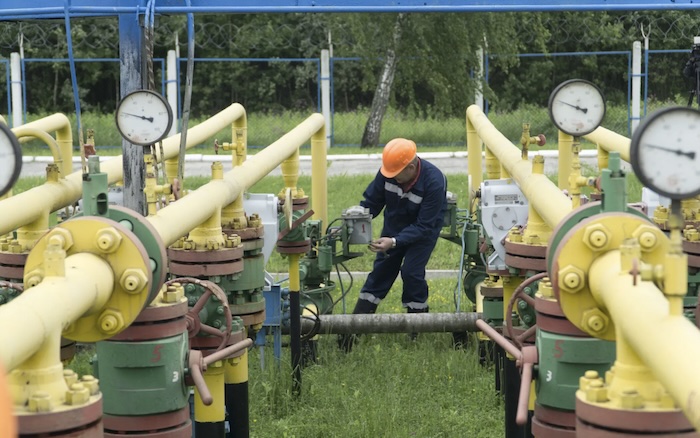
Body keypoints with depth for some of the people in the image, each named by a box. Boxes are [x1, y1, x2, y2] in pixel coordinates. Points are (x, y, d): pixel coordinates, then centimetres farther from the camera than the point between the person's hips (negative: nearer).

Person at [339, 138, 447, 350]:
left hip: (423, 231, -4)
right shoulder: (388, 172, -22)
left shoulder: (434, 182, -34)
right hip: (394, 226, 4)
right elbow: (371, 202, -7)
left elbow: (423, 226, -30)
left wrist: (394, 242, -39)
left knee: (412, 272, -17)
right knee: (380, 271, 1)